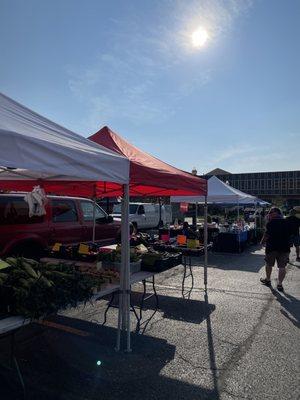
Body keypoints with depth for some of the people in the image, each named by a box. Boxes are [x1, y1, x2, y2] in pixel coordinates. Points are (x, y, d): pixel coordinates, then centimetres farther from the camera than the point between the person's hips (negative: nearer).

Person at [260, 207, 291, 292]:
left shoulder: (270, 223, -11)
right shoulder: (286, 222, 4)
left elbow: (267, 234, -12)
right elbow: (289, 235, 9)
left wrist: (262, 242, 3)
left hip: (272, 247, -3)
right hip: (284, 247, 3)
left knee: (269, 264, 16)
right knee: (282, 266, 6)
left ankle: (268, 280, 31)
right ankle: (280, 284, 6)